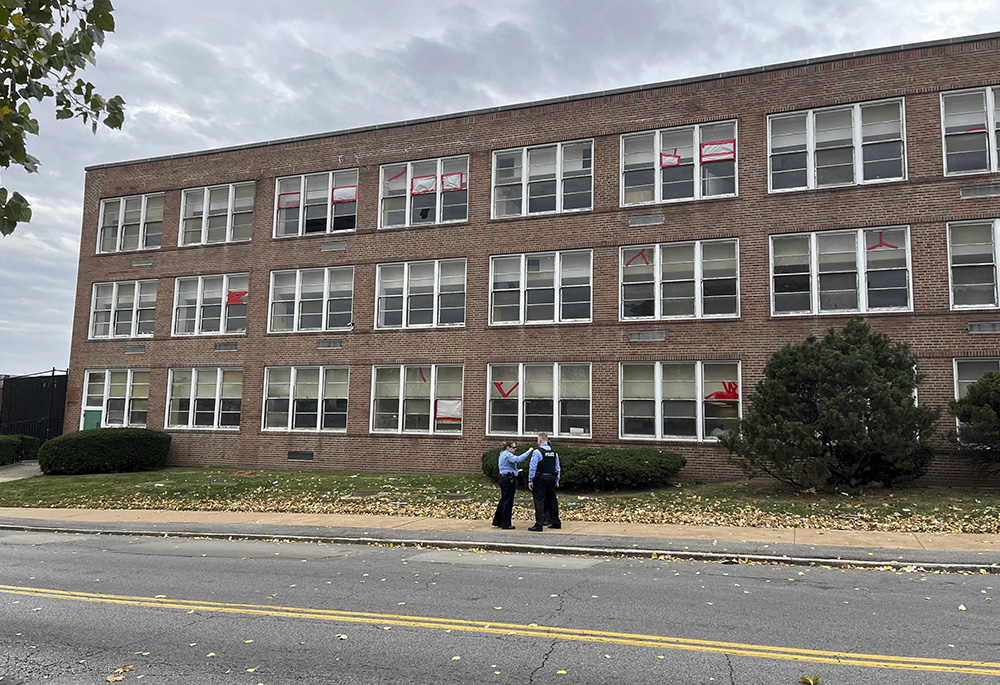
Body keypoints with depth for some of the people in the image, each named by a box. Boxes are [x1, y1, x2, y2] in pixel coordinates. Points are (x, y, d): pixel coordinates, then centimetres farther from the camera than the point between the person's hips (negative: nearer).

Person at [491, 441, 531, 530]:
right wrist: (528, 452, -30)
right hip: (509, 479, -10)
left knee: (503, 500, 16)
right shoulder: (508, 455, -14)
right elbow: (518, 459, -31)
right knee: (508, 502, -4)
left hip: (503, 478, 10)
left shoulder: (503, 455, 18)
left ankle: (497, 521, 22)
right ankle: (506, 524, 0)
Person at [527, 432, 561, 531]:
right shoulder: (554, 452, 11)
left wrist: (530, 480, -7)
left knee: (539, 501, -5)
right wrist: (557, 480, 21)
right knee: (552, 500, 15)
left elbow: (533, 467, -11)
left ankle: (539, 524, -7)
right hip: (551, 478, 6)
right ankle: (556, 522, 24)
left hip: (540, 478, -6)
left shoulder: (537, 451, -9)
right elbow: (557, 468, 15)